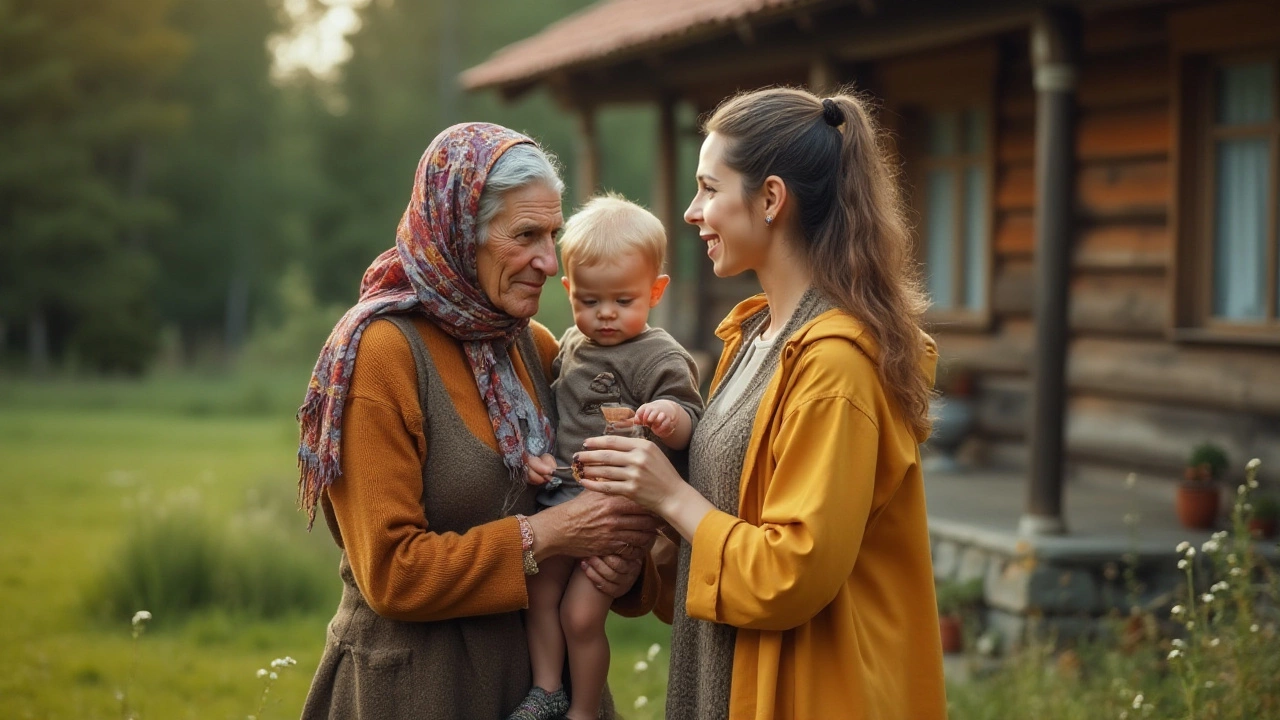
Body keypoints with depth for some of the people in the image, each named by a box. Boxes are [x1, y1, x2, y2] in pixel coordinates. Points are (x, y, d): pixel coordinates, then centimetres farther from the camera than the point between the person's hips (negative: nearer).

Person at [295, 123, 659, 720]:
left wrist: (619, 557, -10)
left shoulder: (534, 345, 5)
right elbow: (390, 571, -18)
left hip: (535, 668, 6)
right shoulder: (380, 351, -15)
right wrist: (542, 536, -20)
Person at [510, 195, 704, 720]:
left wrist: (669, 417, -40)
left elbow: (686, 428, -18)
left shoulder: (660, 356, -13)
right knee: (538, 595, 8)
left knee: (580, 614, -4)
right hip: (560, 496, 7)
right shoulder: (571, 345, 9)